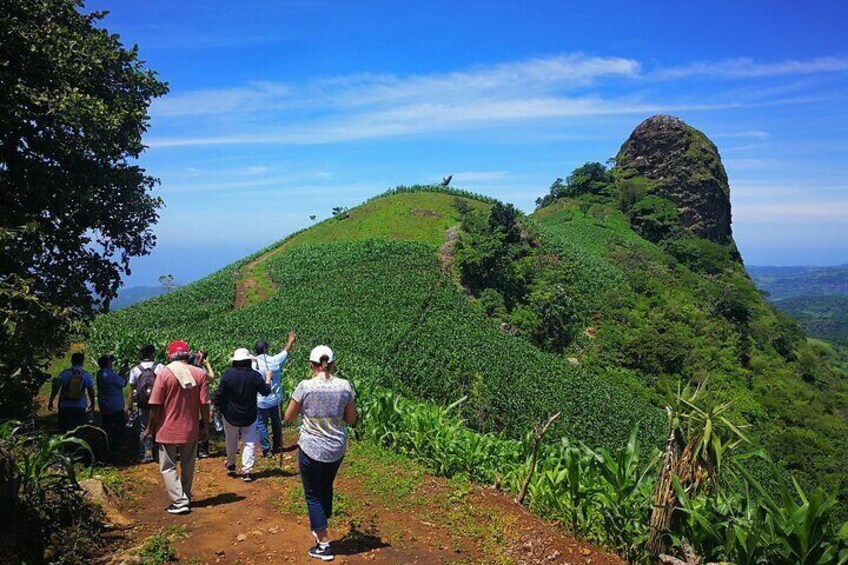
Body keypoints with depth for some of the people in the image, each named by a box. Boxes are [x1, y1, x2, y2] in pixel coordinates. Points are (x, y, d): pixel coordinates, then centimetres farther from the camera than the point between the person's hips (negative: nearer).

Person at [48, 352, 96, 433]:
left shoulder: (64, 373, -4)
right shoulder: (86, 375, -1)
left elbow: (56, 388, -6)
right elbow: (91, 391, 1)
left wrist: (51, 401, 4)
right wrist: (92, 404, 14)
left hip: (64, 406, 0)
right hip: (80, 408, 0)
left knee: (63, 429, 13)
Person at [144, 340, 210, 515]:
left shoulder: (165, 374, -11)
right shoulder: (199, 374, -5)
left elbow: (155, 405, -10)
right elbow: (204, 404, -5)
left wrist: (150, 427, 2)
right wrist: (205, 427, 5)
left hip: (168, 430, -3)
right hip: (191, 429, 3)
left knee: (168, 467, 8)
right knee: (188, 466, 17)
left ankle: (180, 502, 0)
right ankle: (186, 498, 28)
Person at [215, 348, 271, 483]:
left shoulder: (228, 374, -15)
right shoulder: (255, 375, -13)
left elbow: (219, 394, -10)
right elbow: (265, 391, 0)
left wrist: (218, 406, 8)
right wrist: (268, 380, 18)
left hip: (230, 415, 1)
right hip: (249, 416, -1)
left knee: (231, 441, 21)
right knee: (249, 442, 7)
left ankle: (231, 465, 39)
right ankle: (247, 471, 1)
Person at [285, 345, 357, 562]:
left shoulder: (305, 386, -17)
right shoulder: (344, 386, -9)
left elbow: (288, 418, -5)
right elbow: (351, 420, 0)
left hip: (311, 449, -4)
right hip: (337, 450, 4)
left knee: (313, 495, 12)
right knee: (326, 488, 27)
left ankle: (324, 545, 14)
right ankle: (320, 528, 46)